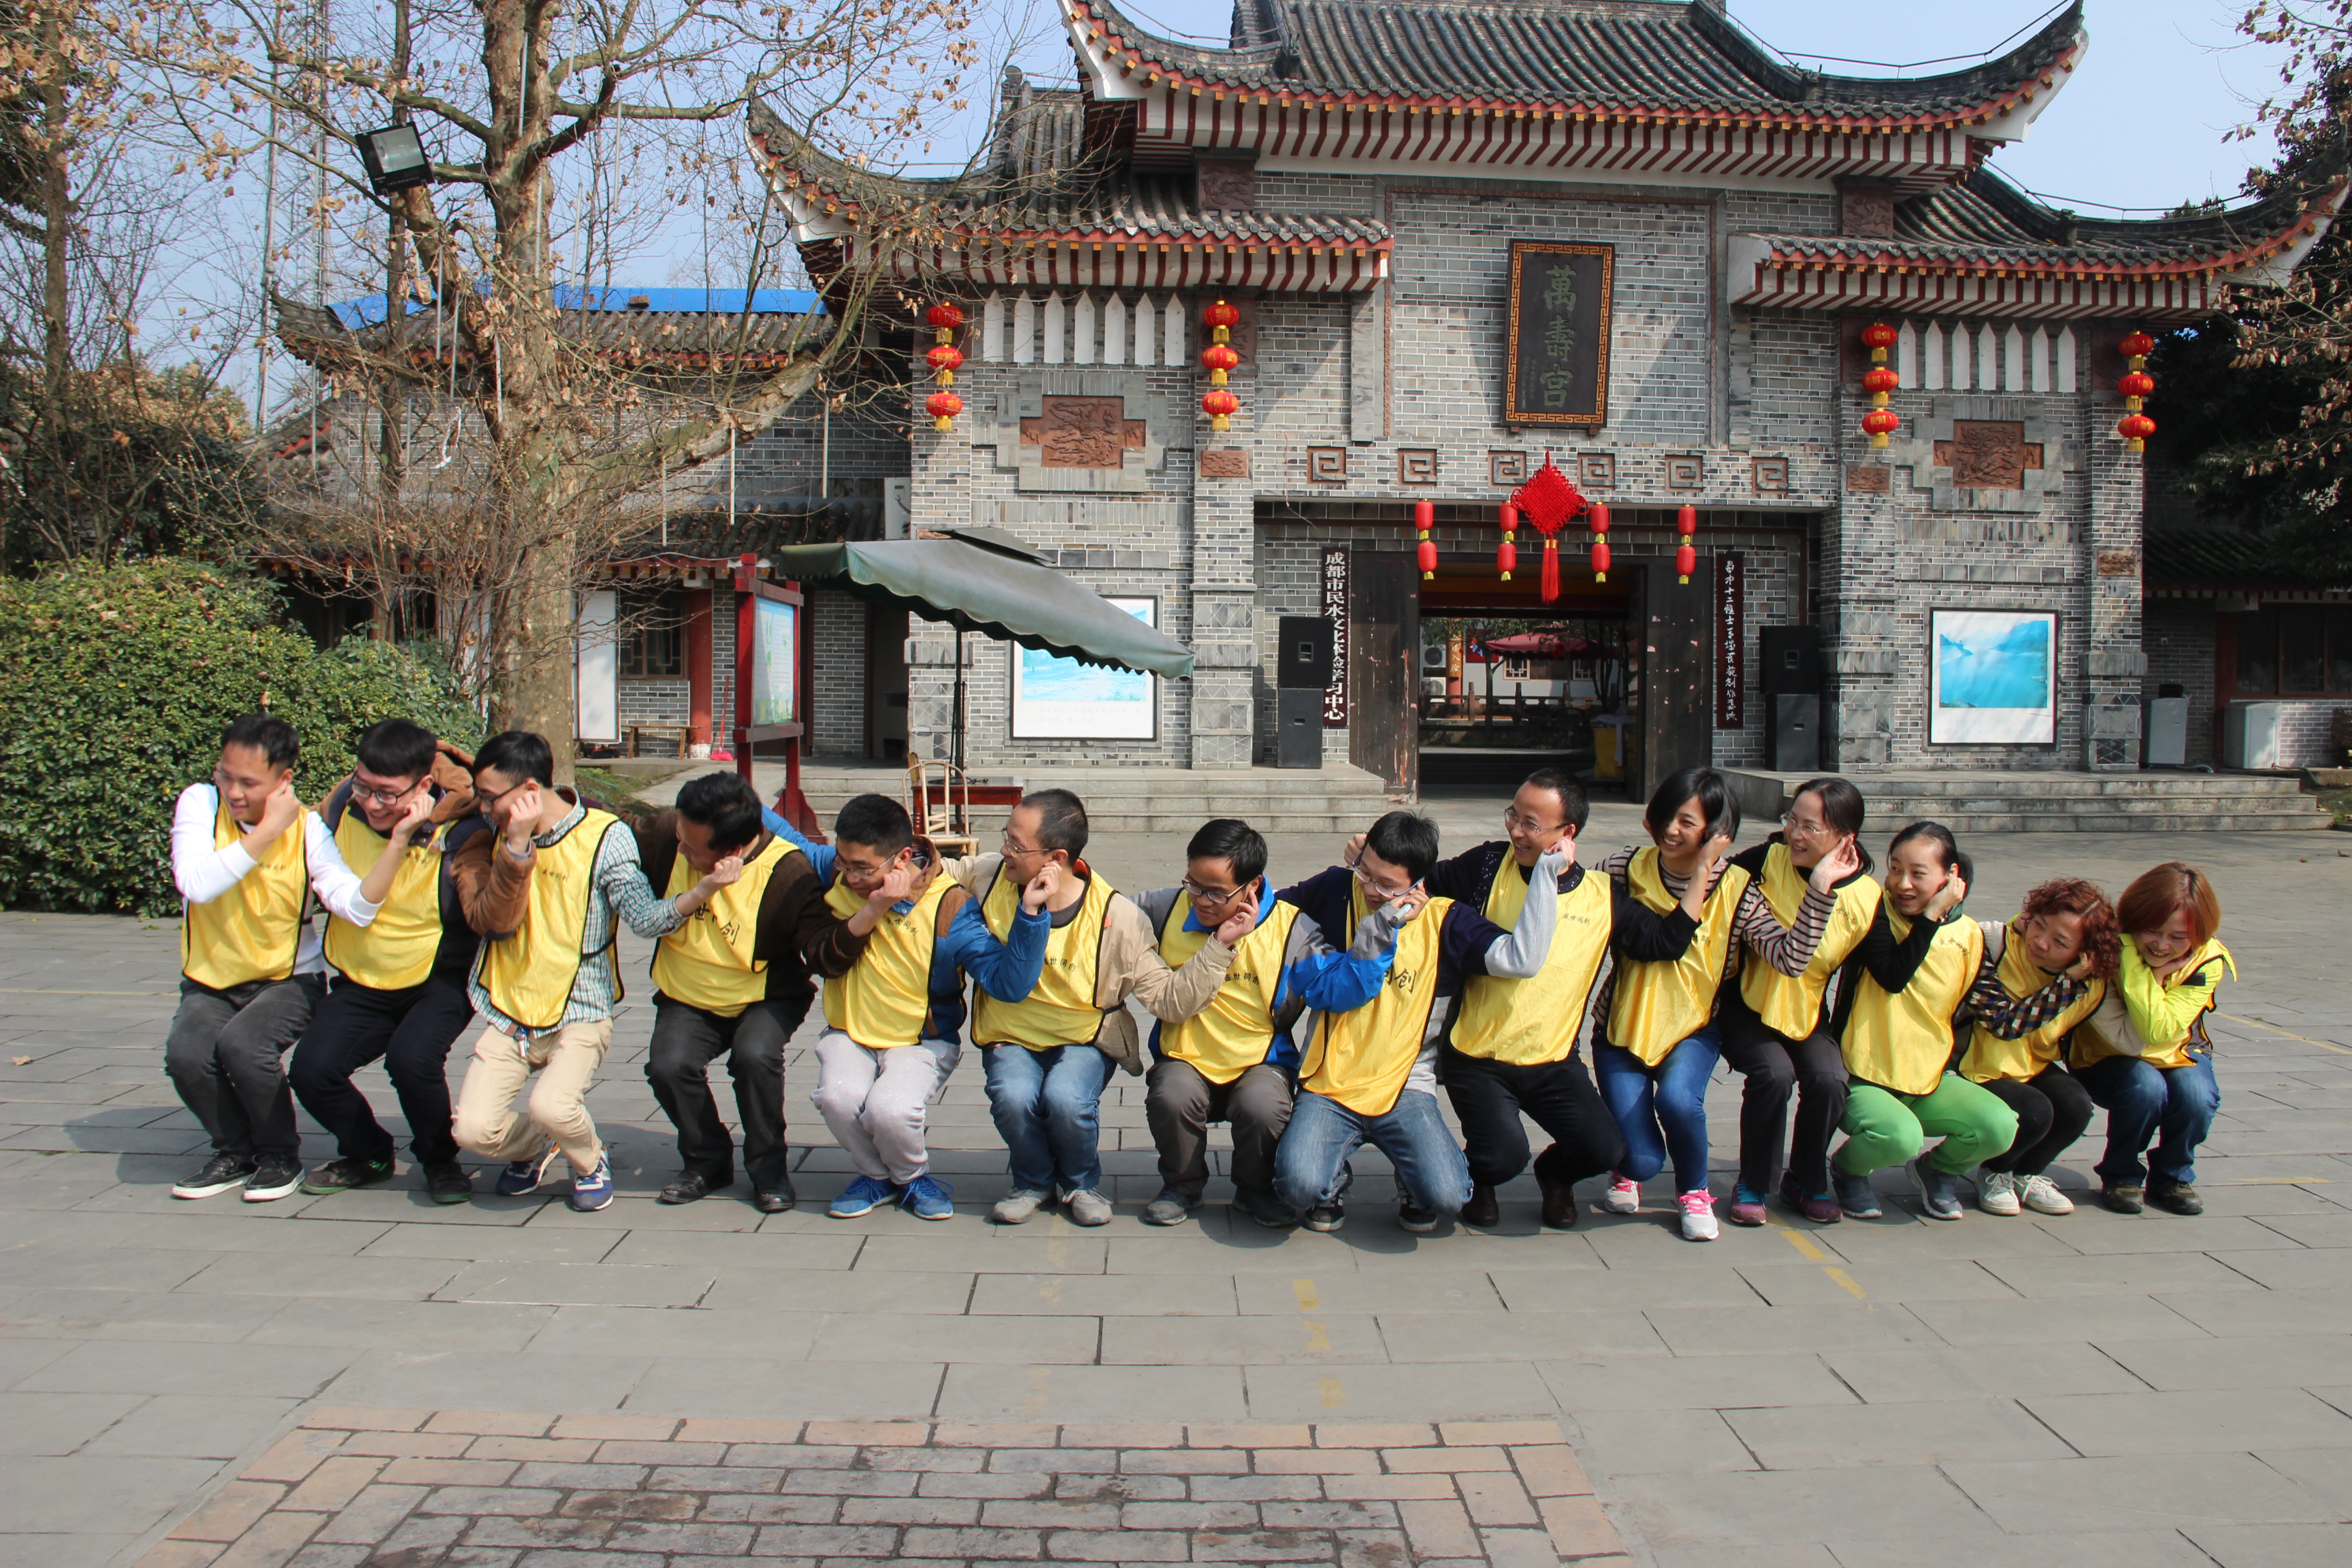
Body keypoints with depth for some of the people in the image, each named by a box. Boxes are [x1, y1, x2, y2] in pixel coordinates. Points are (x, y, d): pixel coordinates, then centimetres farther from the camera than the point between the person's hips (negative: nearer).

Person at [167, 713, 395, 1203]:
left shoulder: (307, 828, -11)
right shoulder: (201, 803, -10)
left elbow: (356, 906, -24)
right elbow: (196, 883, -27)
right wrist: (267, 832, -26)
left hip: (288, 979, -2)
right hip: (210, 982, 2)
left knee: (243, 1045, -29)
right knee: (186, 1054, -26)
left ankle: (280, 1156, -1)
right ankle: (236, 1152, 5)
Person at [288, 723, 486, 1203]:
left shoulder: (461, 831, -19)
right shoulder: (343, 805, -4)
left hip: (439, 980, -5)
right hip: (359, 983, 5)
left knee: (411, 1059, -30)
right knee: (311, 1069, -14)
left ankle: (440, 1159, 1)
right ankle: (368, 1154, 17)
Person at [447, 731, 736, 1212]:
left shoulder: (604, 836, -9)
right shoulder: (498, 836, 6)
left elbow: (646, 916, -16)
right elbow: (492, 922, -8)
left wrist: (704, 889, -32)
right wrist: (517, 848, -19)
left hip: (579, 1015, -4)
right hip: (508, 1014, 4)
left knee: (551, 1106, -30)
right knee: (474, 1129, -13)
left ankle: (591, 1160, 6)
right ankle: (532, 1147, 23)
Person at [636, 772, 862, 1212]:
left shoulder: (788, 874, -25)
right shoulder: (666, 836, -14)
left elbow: (829, 950, -28)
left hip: (765, 998, -3)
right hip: (687, 999, 3)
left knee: (755, 1057, -32)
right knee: (668, 1065, -23)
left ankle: (769, 1170, -5)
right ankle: (707, 1162, 6)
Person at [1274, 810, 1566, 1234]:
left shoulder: (1445, 921, -2)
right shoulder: (1336, 890, 2)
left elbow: (1522, 958, -14)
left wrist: (1545, 873, -15)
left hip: (1403, 1088, 0)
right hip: (1329, 1086, 1)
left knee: (1446, 1197, -24)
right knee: (1299, 1186, -27)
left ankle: (1412, 1182, 15)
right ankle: (1335, 1180, 13)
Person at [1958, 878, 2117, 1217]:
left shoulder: (2089, 986, -8)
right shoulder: (1996, 943, -21)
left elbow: (2044, 1042, -9)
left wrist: (2068, 983, -16)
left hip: (2033, 1069, 5)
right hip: (1981, 1071, -5)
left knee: (2075, 1105, -24)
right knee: (2034, 1112, -29)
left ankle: (2027, 1174, 8)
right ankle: (1994, 1174, 6)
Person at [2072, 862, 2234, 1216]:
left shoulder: (2207, 960, -21)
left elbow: (2157, 1032, -33)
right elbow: (2129, 1041, -31)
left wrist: (2136, 969, -38)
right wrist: (2132, 957, -38)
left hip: (2178, 1054, 2)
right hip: (2108, 1059, -2)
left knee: (2195, 1096, -29)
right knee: (2146, 1089, -33)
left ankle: (2173, 1177, 1)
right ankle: (2121, 1177, -5)